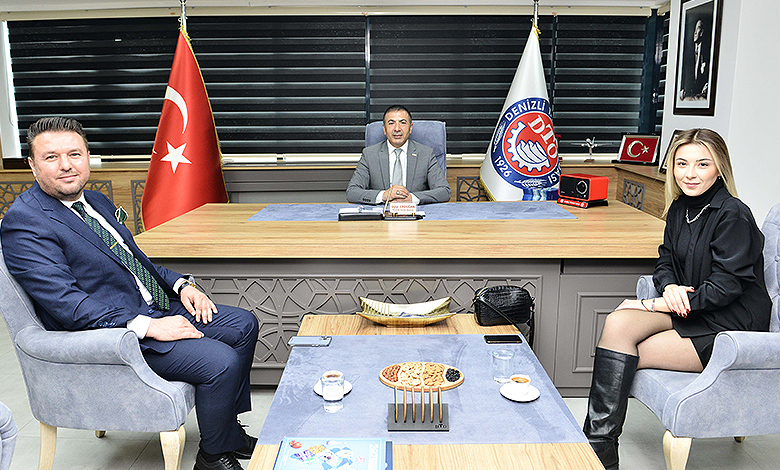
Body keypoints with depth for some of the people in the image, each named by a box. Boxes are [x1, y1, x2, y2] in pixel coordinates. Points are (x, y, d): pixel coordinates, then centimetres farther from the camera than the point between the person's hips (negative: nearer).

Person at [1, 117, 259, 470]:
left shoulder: (96, 201, 13)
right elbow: (65, 302, -24)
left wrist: (180, 284, 4)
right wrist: (147, 326, -28)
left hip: (153, 308, 10)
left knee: (244, 325, 7)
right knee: (221, 362, -22)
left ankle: (230, 430, 20)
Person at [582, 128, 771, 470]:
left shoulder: (733, 215, -16)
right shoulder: (680, 208, 7)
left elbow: (726, 286, -20)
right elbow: (666, 261, 14)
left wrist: (657, 305, -20)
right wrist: (670, 287, -11)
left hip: (730, 329, -7)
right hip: (688, 311, 7)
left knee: (621, 357, -21)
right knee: (617, 323, -20)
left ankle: (599, 442, -6)